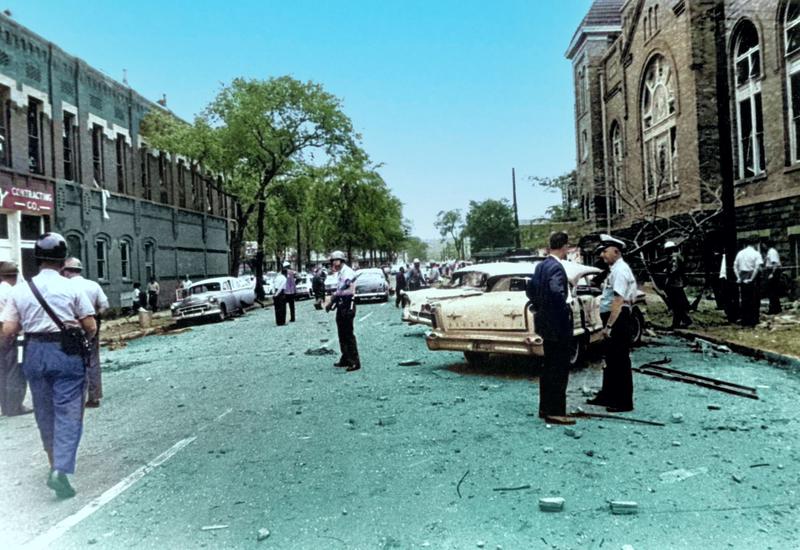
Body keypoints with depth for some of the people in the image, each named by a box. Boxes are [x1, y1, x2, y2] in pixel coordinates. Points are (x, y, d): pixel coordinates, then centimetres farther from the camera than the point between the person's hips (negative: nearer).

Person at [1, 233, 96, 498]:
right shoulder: (71, 288, -7)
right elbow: (91, 327, -8)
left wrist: (27, 325, 17)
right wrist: (83, 341, 12)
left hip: (34, 352, 4)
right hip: (66, 352, -4)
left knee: (44, 412, 20)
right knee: (68, 413, 1)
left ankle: (55, 463, 32)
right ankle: (60, 471, -10)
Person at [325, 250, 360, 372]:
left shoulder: (348, 272, -14)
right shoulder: (340, 273, 17)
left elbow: (341, 290, -25)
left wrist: (331, 301, -23)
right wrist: (332, 302, 8)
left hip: (348, 305, -10)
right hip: (341, 305, 10)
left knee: (348, 334, -9)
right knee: (342, 334, 14)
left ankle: (355, 362, -6)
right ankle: (345, 359, 23)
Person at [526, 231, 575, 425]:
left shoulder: (541, 265, 10)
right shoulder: (557, 267, -18)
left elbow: (530, 288, 18)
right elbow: (557, 292, -32)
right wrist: (565, 310, -18)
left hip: (545, 322, 9)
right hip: (558, 324, -9)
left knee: (548, 367, 17)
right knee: (559, 370, -2)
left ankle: (545, 408, 25)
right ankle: (555, 412, 3)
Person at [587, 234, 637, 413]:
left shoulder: (620, 270, -16)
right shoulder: (616, 269, 14)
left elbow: (618, 301, -24)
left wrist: (608, 326, -23)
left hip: (618, 319, -10)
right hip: (613, 319, 10)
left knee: (620, 361, -1)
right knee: (611, 359, 18)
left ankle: (624, 402, 8)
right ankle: (608, 395, 31)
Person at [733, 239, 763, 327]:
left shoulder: (740, 253, 8)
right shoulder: (756, 253, -6)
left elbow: (735, 266, 6)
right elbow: (758, 267, -17)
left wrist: (738, 277, 3)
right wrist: (752, 279, -15)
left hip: (742, 279, 4)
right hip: (753, 278, -4)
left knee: (743, 300, 9)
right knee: (754, 300, 3)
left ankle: (744, 321, 13)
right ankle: (753, 321, 4)